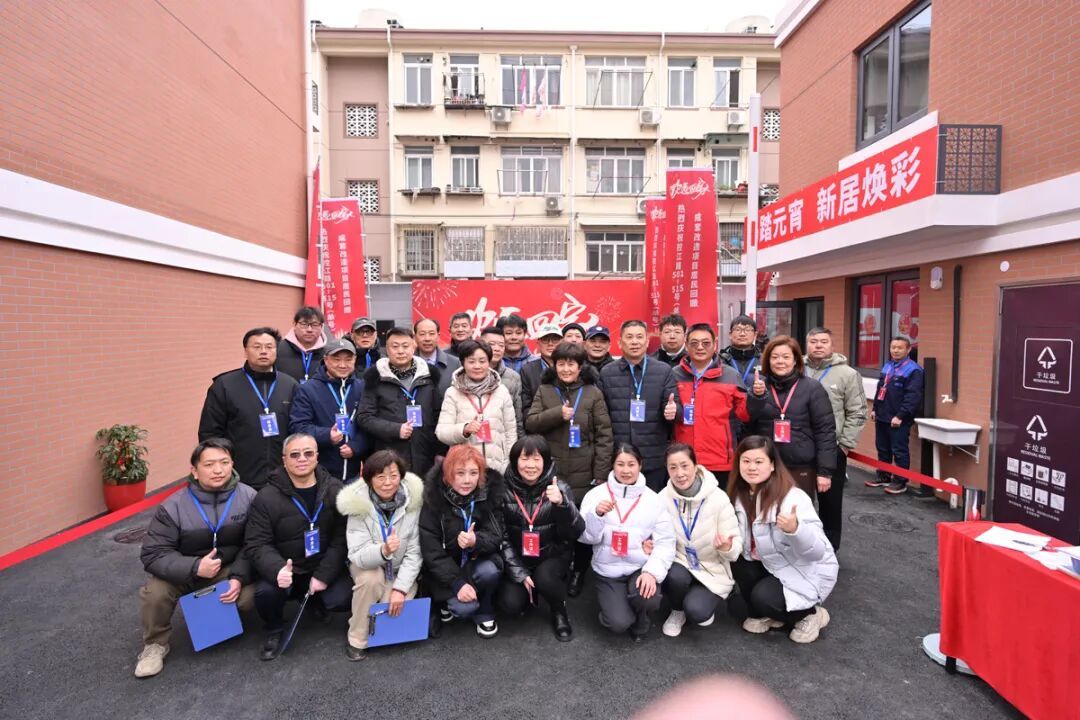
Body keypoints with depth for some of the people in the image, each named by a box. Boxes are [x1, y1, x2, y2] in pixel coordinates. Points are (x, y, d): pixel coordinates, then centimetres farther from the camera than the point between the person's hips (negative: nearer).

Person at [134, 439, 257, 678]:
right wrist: (195, 567, -32)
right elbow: (153, 554, -18)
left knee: (247, 596, -24)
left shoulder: (248, 497, -17)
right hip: (184, 572, 0)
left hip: (230, 569, 1)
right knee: (154, 593, -27)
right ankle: (155, 644, 4)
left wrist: (239, 577, -27)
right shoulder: (173, 507, -19)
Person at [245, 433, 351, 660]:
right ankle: (274, 630, 7)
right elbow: (256, 544, -11)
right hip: (285, 570, -1)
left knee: (342, 599, -22)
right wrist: (277, 569, -31)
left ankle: (317, 601, 17)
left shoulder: (335, 490, -7)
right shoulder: (267, 497, -10)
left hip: (324, 569, 1)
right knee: (265, 592, -29)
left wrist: (324, 575, -17)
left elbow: (342, 537, -8)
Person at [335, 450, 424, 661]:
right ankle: (357, 640, -9)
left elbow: (415, 551, -15)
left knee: (395, 610, -21)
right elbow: (358, 555, -25)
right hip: (368, 566, 0)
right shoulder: (358, 503, -21)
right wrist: (383, 551, -45)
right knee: (370, 579, -31)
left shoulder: (414, 499, -20)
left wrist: (400, 588, -22)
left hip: (401, 570, 0)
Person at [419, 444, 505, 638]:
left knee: (489, 572, -31)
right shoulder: (434, 497, -19)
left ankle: (484, 613, 2)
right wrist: (457, 582, -25)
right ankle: (448, 601, 13)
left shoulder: (490, 491, -14)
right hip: (446, 566, -1)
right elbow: (430, 549, -17)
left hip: (478, 559, 2)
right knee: (465, 607, -24)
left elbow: (495, 536, -16)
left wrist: (476, 541, -39)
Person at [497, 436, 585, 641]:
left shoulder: (559, 487, -11)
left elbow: (575, 532, -18)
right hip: (518, 558, 1)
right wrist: (519, 572, -12)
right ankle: (530, 591, 18)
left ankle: (559, 611, 3)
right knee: (510, 604, -18)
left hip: (553, 555, -1)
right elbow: (502, 536, -5)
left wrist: (562, 504, -36)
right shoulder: (505, 490, -10)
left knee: (545, 578, -31)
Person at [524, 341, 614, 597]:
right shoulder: (544, 390, 6)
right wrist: (558, 413, -16)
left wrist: (601, 474, -8)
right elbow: (530, 422, -1)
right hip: (551, 472, 1)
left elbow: (604, 435, -3)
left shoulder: (593, 393, -1)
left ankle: (579, 572, 28)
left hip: (583, 474, -1)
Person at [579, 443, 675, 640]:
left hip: (640, 568, 1)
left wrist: (652, 571, -21)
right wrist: (596, 514, -24)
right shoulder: (596, 494, -5)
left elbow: (665, 541, -6)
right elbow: (585, 537, -5)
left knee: (647, 599, -28)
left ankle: (640, 620, 9)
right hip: (608, 572, 0)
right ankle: (614, 604, 19)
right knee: (619, 624, -18)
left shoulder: (653, 499, -3)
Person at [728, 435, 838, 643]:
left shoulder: (793, 498, -28)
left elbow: (817, 552, -30)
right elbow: (744, 544, 3)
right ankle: (762, 615, 7)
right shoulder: (741, 495, -9)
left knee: (763, 597, -24)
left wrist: (795, 529, -49)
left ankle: (811, 614, 6)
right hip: (773, 564, 6)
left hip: (809, 572, -6)